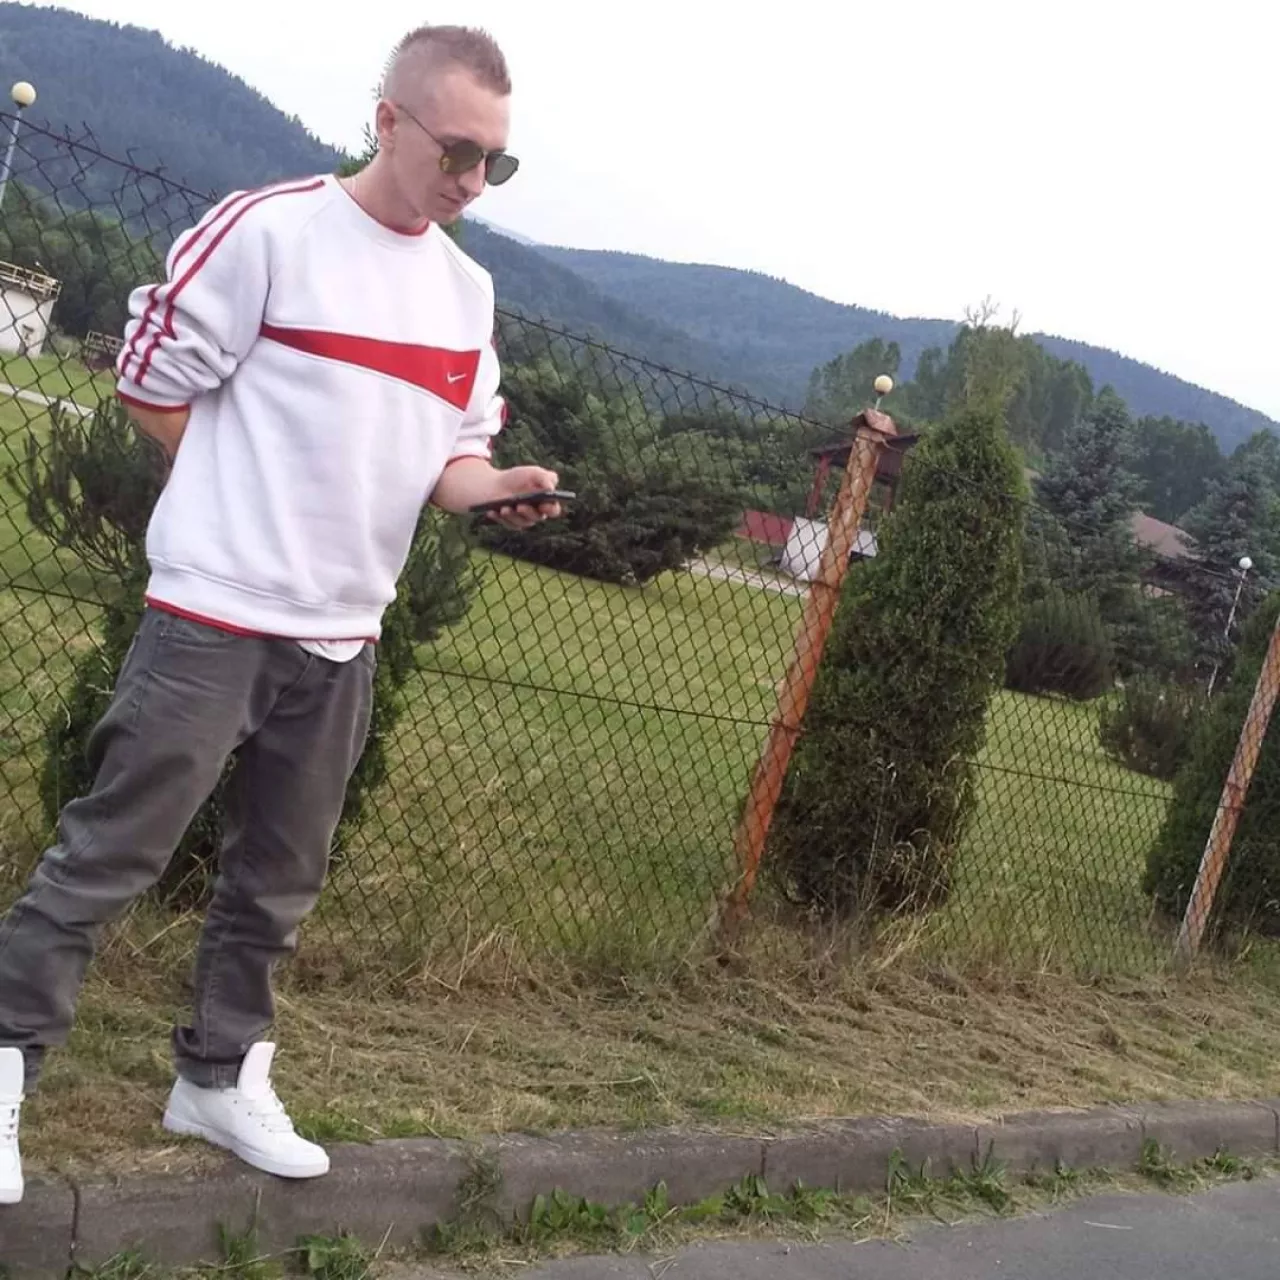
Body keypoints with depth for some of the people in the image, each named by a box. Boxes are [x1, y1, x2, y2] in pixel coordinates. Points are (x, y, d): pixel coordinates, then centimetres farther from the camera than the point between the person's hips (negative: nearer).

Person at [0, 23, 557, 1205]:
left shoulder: (468, 291, 8)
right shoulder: (268, 228, -10)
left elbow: (450, 453, 14)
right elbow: (152, 381, -5)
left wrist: (494, 485, -8)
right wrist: (243, 514, 1)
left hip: (342, 635, 6)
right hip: (215, 613, -6)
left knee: (280, 878, 14)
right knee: (111, 853, -1)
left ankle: (221, 1076, 29)